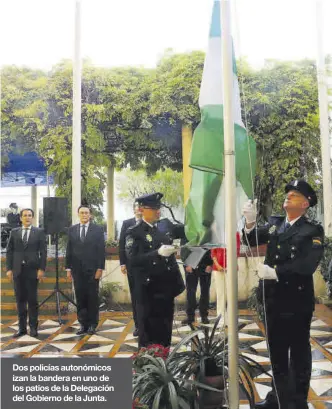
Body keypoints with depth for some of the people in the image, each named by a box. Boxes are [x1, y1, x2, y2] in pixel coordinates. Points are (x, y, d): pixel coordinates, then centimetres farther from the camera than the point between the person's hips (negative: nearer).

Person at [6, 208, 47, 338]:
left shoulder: (39, 232, 3)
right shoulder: (14, 232, 10)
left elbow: (43, 252, -1)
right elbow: (9, 251, 7)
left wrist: (41, 269, -8)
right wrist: (9, 269, -1)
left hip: (32, 270, -2)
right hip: (17, 270, 2)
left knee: (32, 299, 2)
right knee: (20, 299, 6)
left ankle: (33, 327, 10)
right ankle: (22, 327, 14)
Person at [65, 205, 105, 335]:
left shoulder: (98, 229, 0)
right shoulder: (72, 230, 9)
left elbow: (101, 250, -3)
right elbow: (69, 250, 9)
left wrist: (100, 268, -8)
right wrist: (68, 268, 4)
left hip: (92, 269, -2)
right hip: (77, 270, 2)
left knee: (93, 297, 3)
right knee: (80, 298, 4)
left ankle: (92, 324, 13)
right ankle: (83, 324, 12)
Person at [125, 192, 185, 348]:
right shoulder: (134, 233, -6)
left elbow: (172, 259, 15)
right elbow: (133, 259, -18)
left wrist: (178, 283, 9)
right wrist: (158, 253, -27)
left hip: (166, 287, 5)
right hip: (148, 289, -5)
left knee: (165, 331, 12)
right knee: (147, 332, 3)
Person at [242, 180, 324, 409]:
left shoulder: (313, 231, -12)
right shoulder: (274, 224, 6)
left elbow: (308, 264, -24)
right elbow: (251, 240, 4)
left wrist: (274, 272, -30)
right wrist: (250, 221, -15)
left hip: (297, 301, -6)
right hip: (274, 299, 6)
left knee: (299, 353, 11)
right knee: (277, 352, 19)